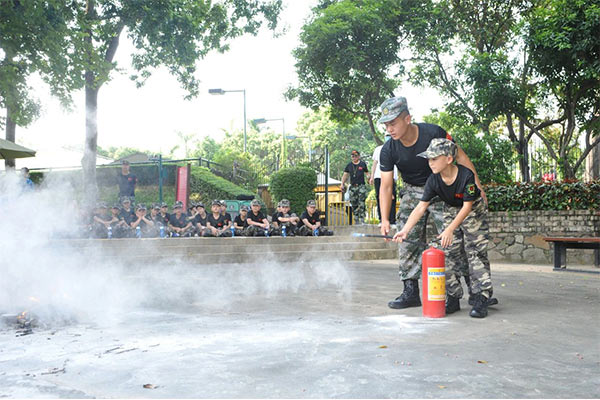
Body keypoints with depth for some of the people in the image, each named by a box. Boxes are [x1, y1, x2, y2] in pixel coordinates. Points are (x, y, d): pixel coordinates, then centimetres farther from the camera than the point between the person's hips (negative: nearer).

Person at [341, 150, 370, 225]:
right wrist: (342, 184, 3)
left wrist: (369, 176, -8)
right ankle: (356, 221, 11)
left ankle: (362, 220, -14)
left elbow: (367, 173, 14)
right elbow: (345, 175, 13)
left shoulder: (362, 164, 6)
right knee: (354, 205, 4)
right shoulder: (349, 165, 11)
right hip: (352, 187, 3)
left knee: (361, 204, -14)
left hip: (361, 186, -3)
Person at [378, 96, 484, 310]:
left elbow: (459, 156, -9)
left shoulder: (433, 133, -21)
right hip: (412, 192, 3)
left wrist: (477, 186, -12)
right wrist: (384, 219, -21)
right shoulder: (388, 150, -14)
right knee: (407, 240, -4)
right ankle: (411, 292, 4)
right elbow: (386, 186, -11)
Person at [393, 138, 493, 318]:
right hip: (451, 211, 5)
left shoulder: (466, 175, -31)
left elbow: (467, 206, -26)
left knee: (476, 253, -9)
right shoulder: (433, 180, -18)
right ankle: (453, 298, 8)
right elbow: (421, 207, -18)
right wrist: (405, 230, -27)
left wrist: (450, 230, -30)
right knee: (449, 254, 1)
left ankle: (481, 299, -4)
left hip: (474, 212, -4)